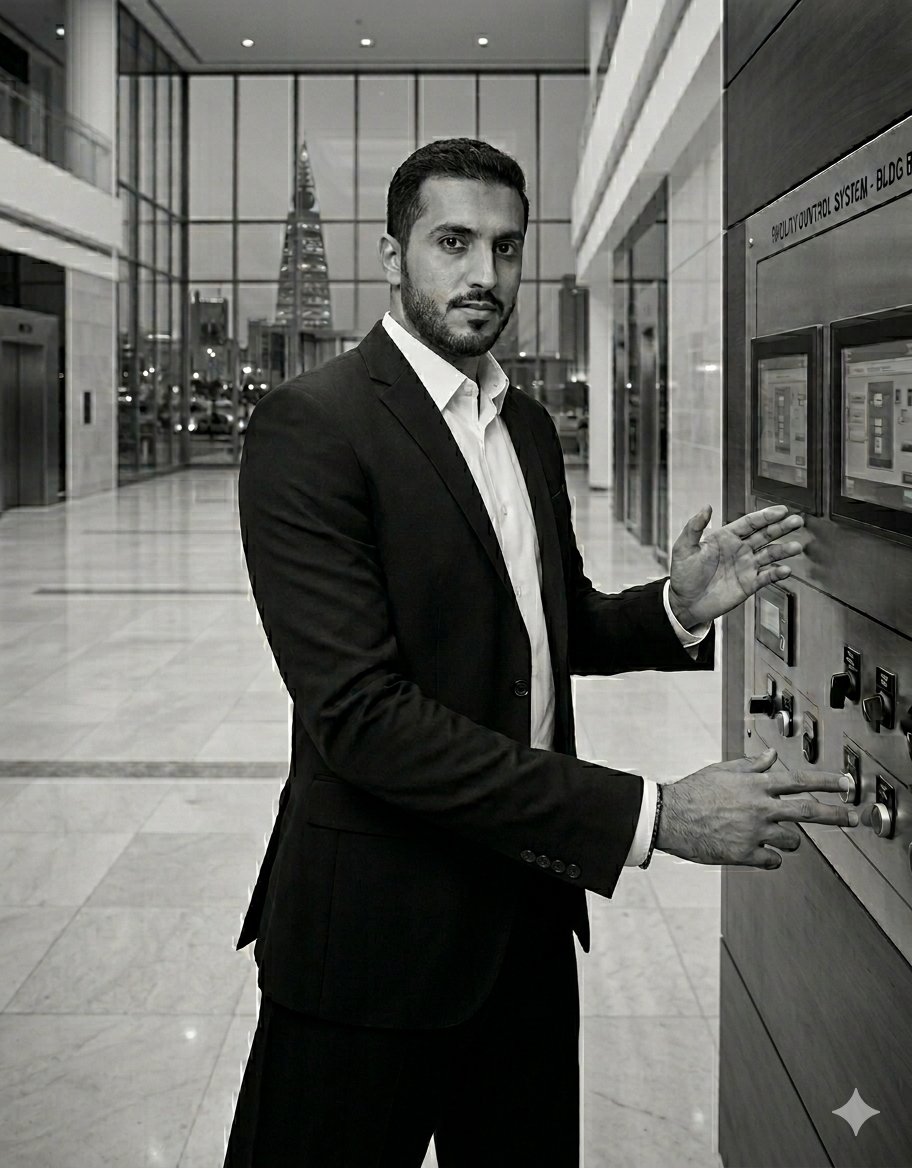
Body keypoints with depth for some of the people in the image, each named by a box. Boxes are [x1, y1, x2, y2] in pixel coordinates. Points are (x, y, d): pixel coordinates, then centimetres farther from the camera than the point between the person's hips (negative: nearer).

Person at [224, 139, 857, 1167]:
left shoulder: (529, 426, 10)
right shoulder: (310, 425, -16)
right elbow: (360, 714, -25)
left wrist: (677, 607, -4)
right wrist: (650, 816, -27)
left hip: (528, 915, 7)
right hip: (380, 929, -7)